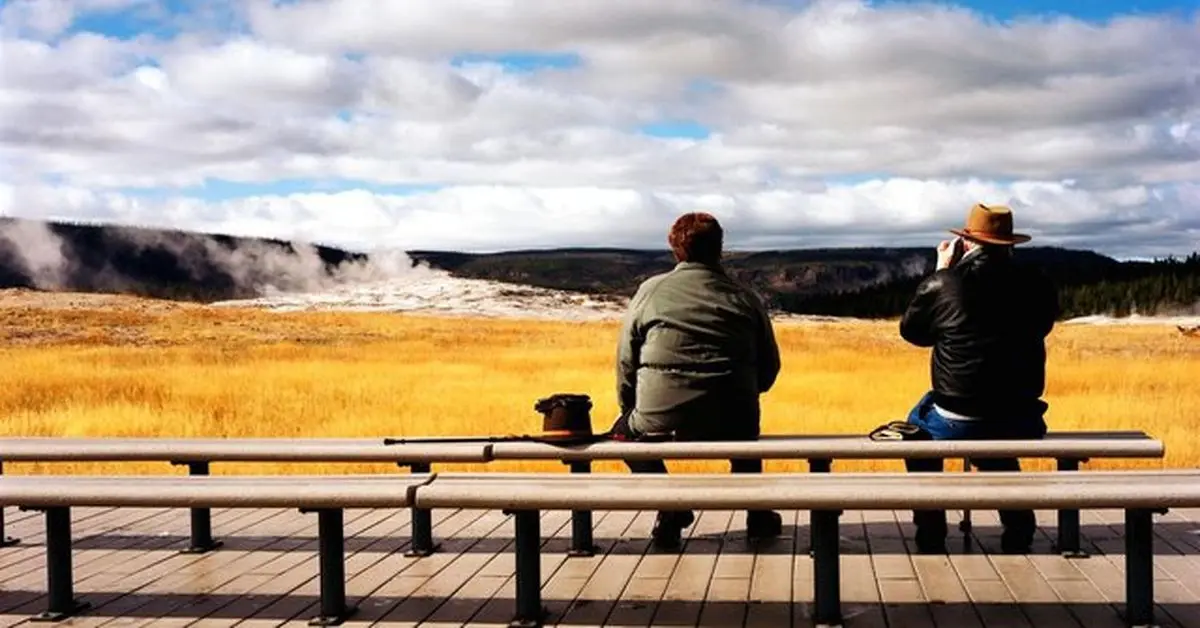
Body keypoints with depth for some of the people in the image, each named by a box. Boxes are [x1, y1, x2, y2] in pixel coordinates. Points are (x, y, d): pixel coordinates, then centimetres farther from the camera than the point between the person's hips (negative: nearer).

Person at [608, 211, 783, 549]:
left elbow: (625, 362, 7)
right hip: (732, 427, 2)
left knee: (624, 433, 31)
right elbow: (769, 369, 13)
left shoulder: (650, 291, 4)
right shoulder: (746, 299, 7)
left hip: (660, 423, -2)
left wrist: (633, 414, 22)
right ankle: (758, 515, 30)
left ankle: (669, 508, 11)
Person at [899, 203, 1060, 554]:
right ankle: (1018, 535, 39)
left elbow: (911, 331, 6)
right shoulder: (1037, 285, -4)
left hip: (956, 423, -3)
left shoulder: (941, 285, -12)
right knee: (997, 453, 38)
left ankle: (931, 540, 29)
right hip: (1020, 423, 3)